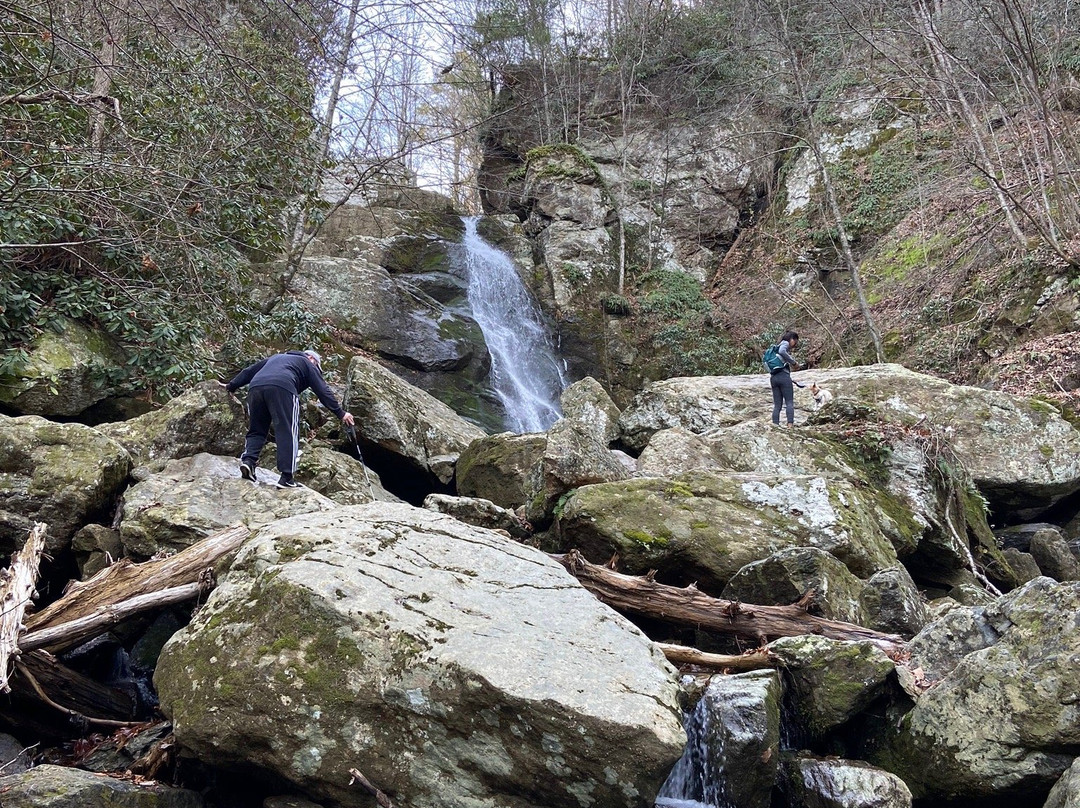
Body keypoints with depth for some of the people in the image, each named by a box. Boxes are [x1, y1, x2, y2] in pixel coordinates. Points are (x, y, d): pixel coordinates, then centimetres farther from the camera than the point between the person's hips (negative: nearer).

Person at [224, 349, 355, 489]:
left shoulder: (276, 357, 41)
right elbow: (323, 390, 18)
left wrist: (232, 386, 46)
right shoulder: (307, 364, 26)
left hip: (255, 387, 5)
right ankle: (286, 477, -10)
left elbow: (248, 371, 39)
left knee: (256, 430, 16)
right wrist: (340, 413, 18)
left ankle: (248, 460, -8)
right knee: (288, 434, -4)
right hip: (282, 388, -5)